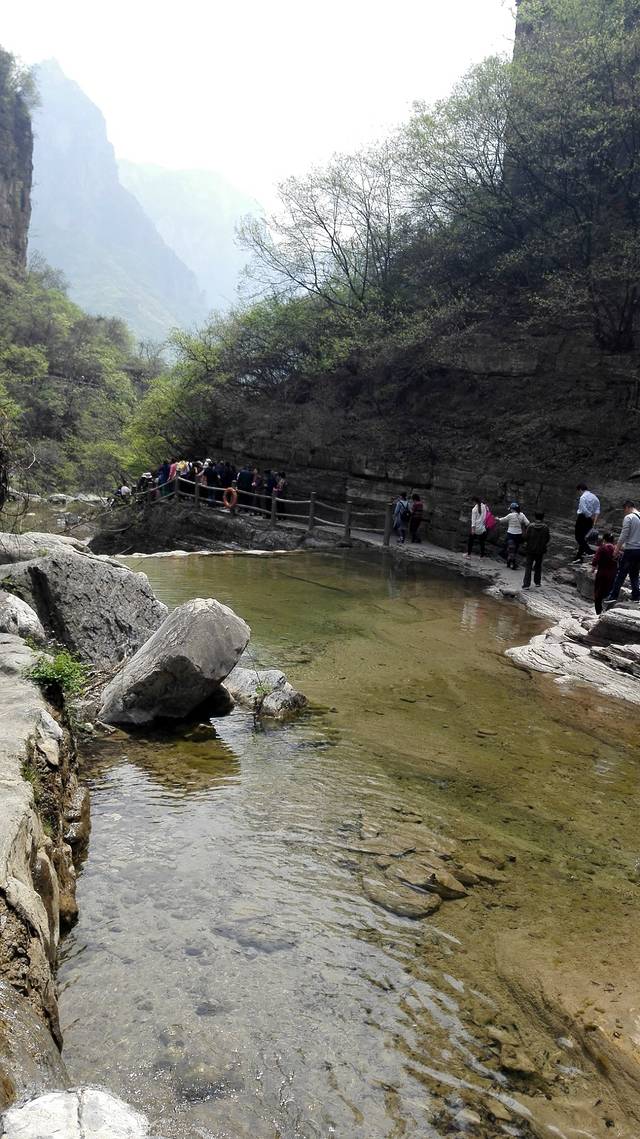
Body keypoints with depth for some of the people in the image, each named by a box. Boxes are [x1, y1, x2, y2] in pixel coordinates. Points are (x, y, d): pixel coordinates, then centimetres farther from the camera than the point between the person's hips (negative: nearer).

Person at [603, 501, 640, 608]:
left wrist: (617, 549, -8)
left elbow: (623, 536, -15)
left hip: (630, 551, -6)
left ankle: (613, 596, -7)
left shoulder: (628, 518, -10)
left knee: (621, 574, -4)